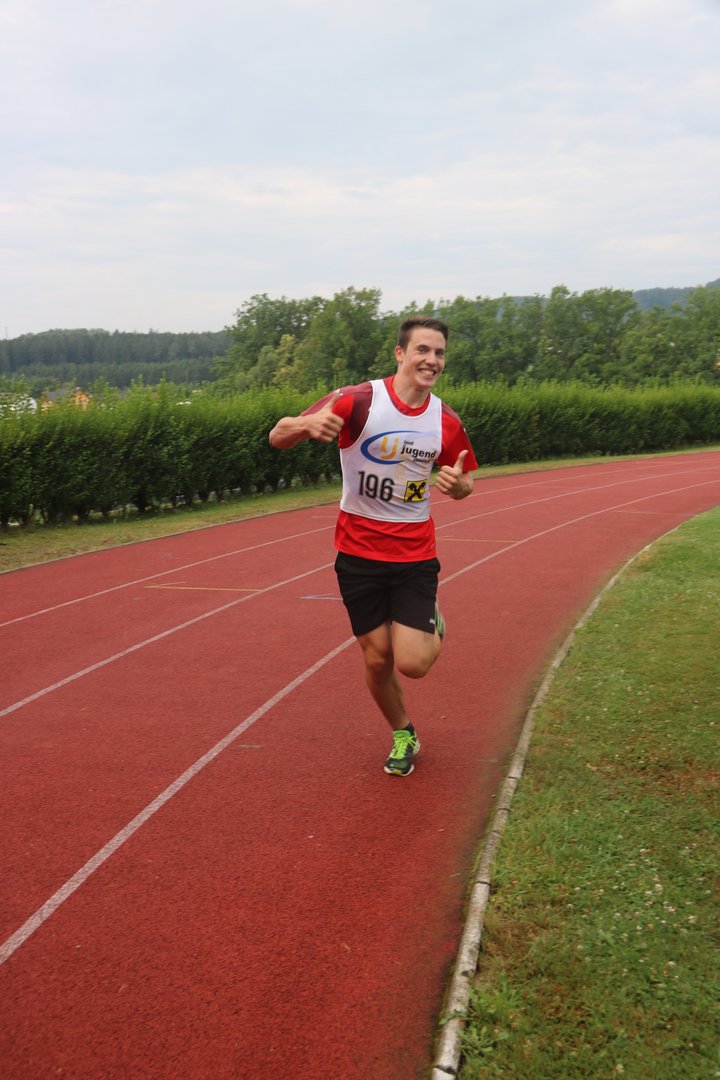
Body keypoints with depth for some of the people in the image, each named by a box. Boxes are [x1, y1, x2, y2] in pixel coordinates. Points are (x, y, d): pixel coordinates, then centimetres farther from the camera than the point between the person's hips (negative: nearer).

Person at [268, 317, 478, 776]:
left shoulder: (447, 422, -4)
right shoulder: (358, 401, -13)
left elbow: (464, 482, 12)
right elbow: (278, 438, -14)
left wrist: (458, 484, -14)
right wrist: (308, 424, -38)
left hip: (415, 554, 1)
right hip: (359, 552, -1)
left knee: (412, 663, -10)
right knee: (378, 659, 6)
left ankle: (433, 628, 27)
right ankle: (403, 735, 34)